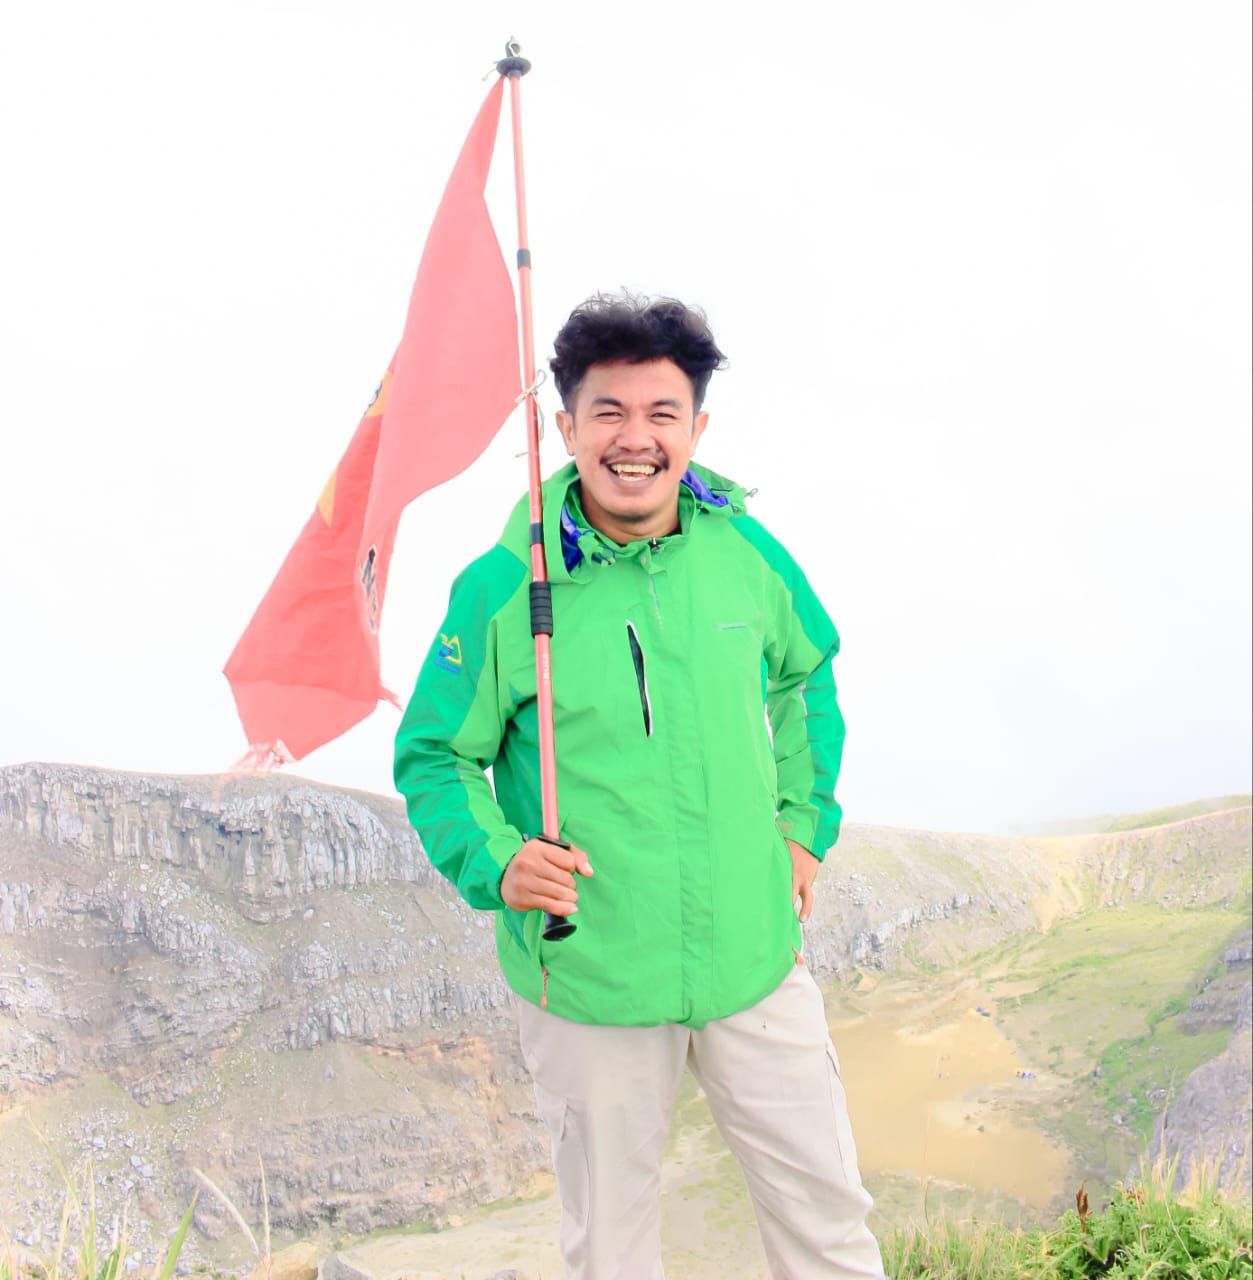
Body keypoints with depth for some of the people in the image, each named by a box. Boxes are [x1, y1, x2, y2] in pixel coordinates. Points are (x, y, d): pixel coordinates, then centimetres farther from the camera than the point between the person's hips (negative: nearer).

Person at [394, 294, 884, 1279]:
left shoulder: (746, 552, -5)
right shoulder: (502, 588, -14)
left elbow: (807, 678, 14)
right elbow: (432, 756, -3)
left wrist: (805, 823, 9)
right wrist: (494, 863, -19)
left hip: (755, 954, 3)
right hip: (588, 975, -2)